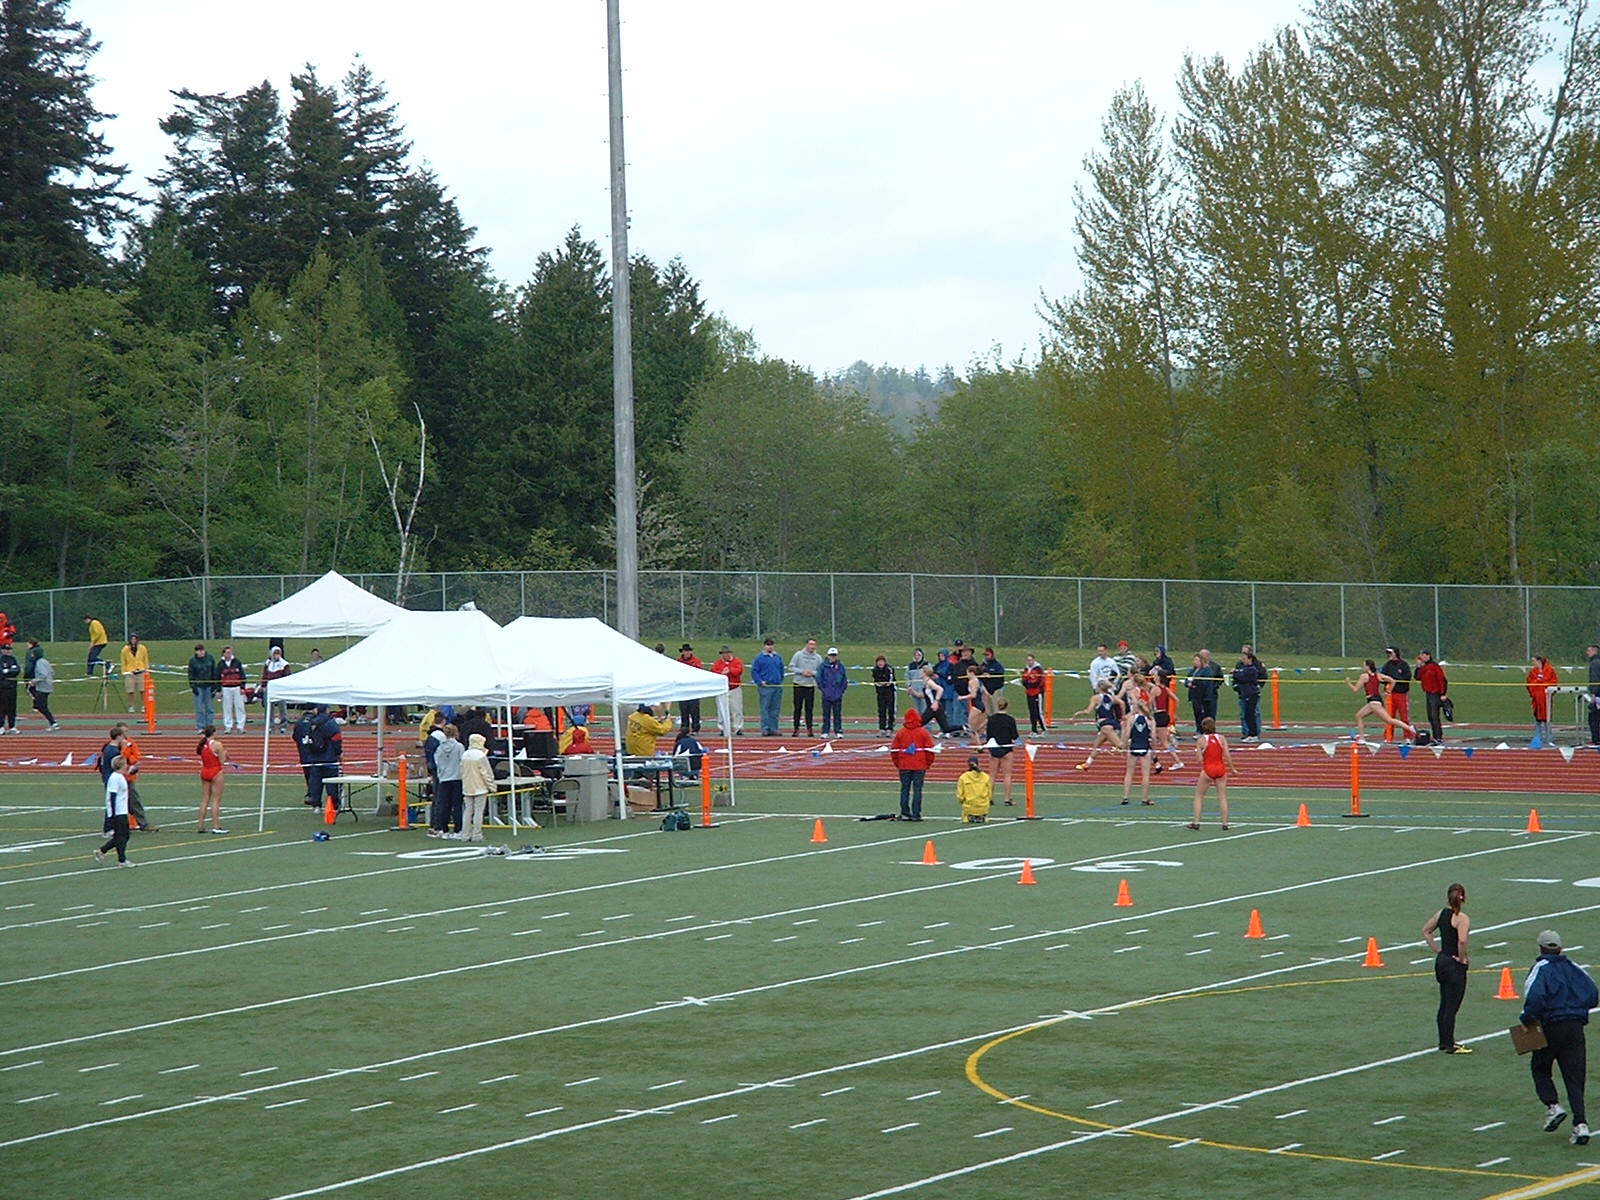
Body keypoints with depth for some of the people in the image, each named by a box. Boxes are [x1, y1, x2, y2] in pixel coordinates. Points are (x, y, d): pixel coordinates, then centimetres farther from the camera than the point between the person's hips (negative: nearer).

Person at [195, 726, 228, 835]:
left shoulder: (202, 745, 2)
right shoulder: (217, 745, -14)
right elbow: (222, 761, -13)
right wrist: (224, 753, 5)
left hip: (204, 772, 6)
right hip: (216, 773, -6)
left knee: (204, 800, 12)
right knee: (216, 800, -2)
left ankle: (200, 825, 13)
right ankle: (216, 826, -3)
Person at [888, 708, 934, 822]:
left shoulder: (900, 732, 1)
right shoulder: (923, 732, -3)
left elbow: (894, 749, 4)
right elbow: (929, 749, -2)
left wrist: (896, 763, 15)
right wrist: (929, 763, 11)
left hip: (904, 766, 1)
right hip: (920, 766, -1)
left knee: (905, 789, 8)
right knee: (917, 790, 0)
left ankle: (905, 813, 7)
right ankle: (916, 814, -3)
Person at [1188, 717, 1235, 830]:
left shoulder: (1202, 740, -4)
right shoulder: (1221, 738, 0)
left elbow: (1200, 759, -9)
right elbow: (1227, 756, -6)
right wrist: (1232, 768, 2)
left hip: (1207, 770, -2)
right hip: (1220, 768, 2)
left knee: (1198, 796, 11)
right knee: (1222, 797, 8)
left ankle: (1196, 822, 9)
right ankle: (1225, 822, 5)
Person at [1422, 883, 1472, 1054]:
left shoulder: (1441, 913, 4)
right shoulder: (1462, 918, -18)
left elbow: (1426, 931, 16)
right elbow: (1462, 940, -32)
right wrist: (1462, 958, -16)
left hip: (1441, 961, 7)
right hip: (1455, 966, -7)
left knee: (1444, 1004, 17)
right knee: (1452, 1006, -1)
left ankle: (1444, 1041, 25)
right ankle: (1450, 1046, 2)